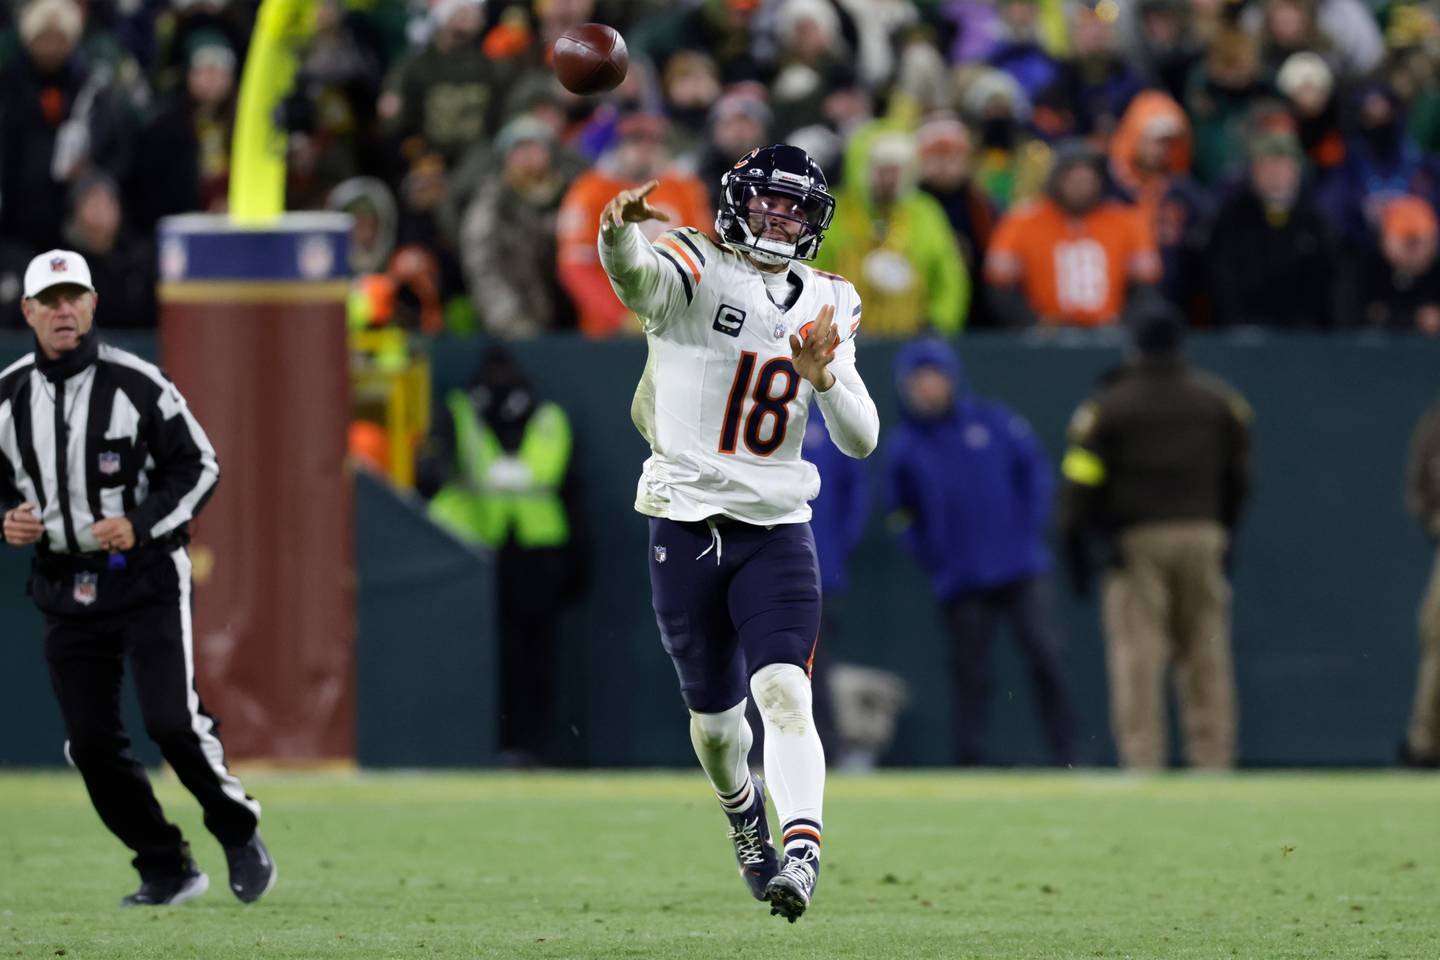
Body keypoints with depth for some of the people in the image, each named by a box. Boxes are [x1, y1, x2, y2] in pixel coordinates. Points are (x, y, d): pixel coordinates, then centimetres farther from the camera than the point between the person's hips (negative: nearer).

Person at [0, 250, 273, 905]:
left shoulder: (136, 384, -9)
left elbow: (200, 466, -4)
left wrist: (140, 524, -18)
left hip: (146, 576, -4)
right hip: (65, 589, 4)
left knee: (173, 723, -15)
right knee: (91, 742, 2)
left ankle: (239, 833, 11)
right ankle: (167, 873, 16)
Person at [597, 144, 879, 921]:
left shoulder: (826, 303, 9)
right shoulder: (697, 272, -5)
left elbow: (860, 440, 6)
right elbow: (636, 276, -31)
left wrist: (824, 376, -14)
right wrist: (619, 230, -55)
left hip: (776, 528, 1)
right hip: (686, 527, -1)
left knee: (784, 695, -19)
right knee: (713, 715, 11)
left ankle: (800, 855, -31)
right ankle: (743, 813, 41)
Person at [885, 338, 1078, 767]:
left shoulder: (995, 421, 3)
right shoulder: (903, 446, 3)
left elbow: (1037, 472, 9)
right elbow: (900, 511, 11)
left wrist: (1031, 529, -1)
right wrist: (931, 558, 0)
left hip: (1022, 569, 0)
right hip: (960, 582, 0)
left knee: (1045, 654, -7)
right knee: (970, 669, 0)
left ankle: (1065, 752, 0)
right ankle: (971, 760, 6)